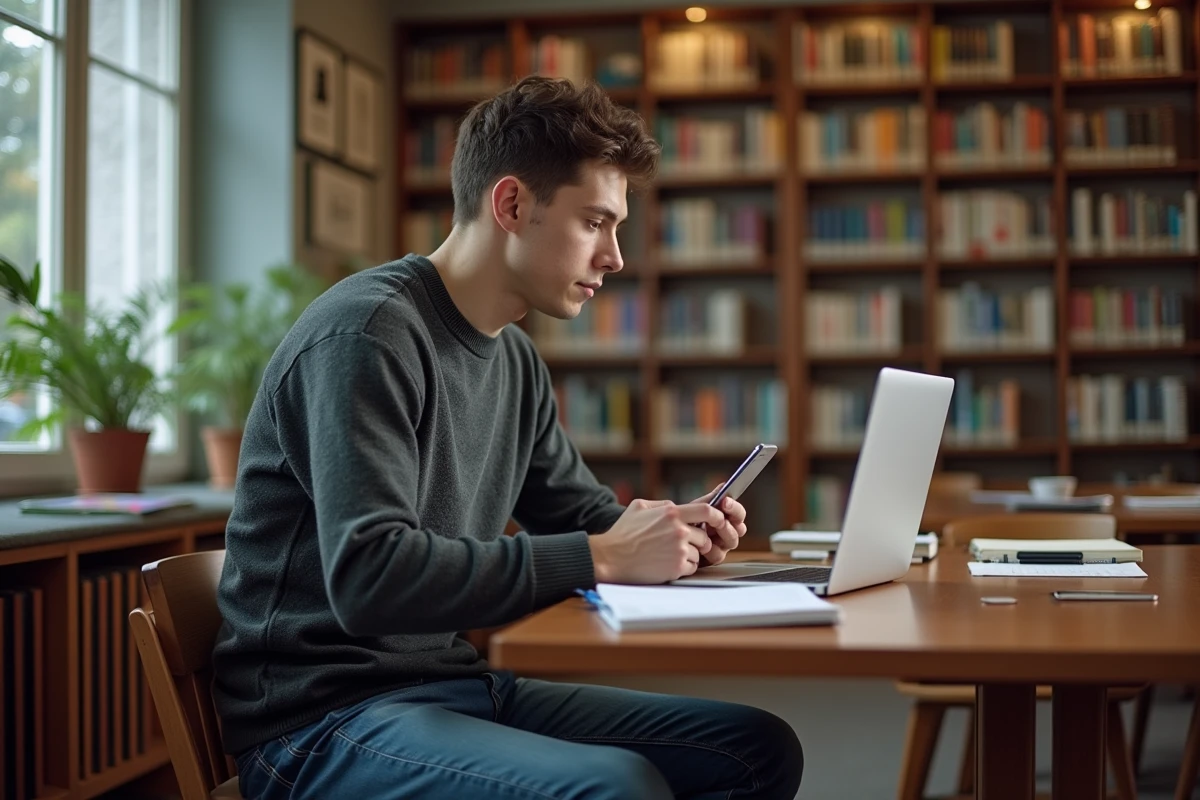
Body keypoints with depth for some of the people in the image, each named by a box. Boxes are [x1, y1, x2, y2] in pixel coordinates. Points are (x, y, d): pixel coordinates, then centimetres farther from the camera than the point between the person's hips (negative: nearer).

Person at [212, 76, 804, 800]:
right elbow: (368, 578, -28)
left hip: (456, 685, 9)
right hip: (325, 720, -9)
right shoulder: (369, 333, -17)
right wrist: (600, 557, -24)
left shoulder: (515, 359, 12)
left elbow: (580, 511, 23)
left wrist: (673, 529, 0)